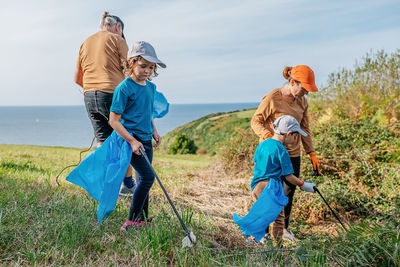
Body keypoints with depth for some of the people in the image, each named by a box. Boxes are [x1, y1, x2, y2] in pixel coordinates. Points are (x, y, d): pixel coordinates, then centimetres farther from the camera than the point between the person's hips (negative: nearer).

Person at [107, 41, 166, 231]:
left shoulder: (151, 87, 11)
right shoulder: (124, 88, -12)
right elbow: (114, 120, -13)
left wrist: (154, 130, 12)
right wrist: (132, 140, -19)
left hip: (146, 140, 8)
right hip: (130, 139, -7)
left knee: (143, 180, 11)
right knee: (148, 176, -15)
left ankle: (143, 219, 23)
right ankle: (131, 221, -4)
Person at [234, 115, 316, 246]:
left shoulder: (262, 144, 11)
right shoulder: (282, 151, -10)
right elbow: (289, 176, -6)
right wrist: (303, 185, 8)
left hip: (255, 186, 7)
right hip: (271, 186, -7)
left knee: (259, 215, 16)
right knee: (279, 217, 4)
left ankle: (254, 240, 16)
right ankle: (277, 246, 6)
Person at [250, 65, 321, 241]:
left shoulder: (302, 101, 7)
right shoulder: (272, 98, -13)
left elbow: (305, 129, 12)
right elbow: (256, 121, -9)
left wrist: (312, 154, 8)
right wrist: (268, 137, -26)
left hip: (293, 154, 6)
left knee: (289, 191, 12)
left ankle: (284, 229, 29)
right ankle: (263, 230, 16)